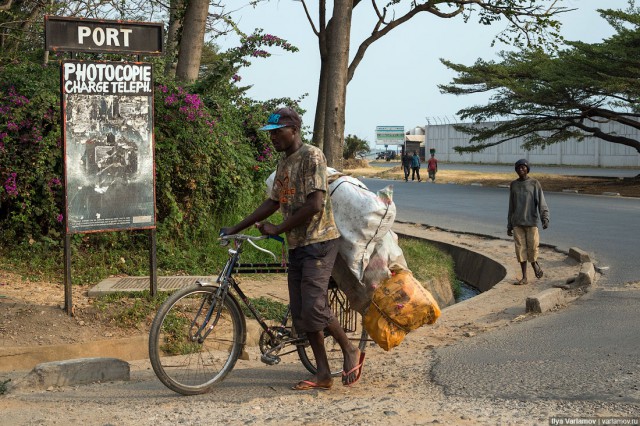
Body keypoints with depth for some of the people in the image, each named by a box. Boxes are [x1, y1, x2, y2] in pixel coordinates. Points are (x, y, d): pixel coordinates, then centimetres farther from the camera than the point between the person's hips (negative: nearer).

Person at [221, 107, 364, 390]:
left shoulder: (312, 156, -11)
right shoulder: (284, 162, 16)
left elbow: (314, 204, -19)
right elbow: (274, 202, 21)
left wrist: (278, 229, -13)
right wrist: (236, 229, 18)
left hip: (318, 241, -9)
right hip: (297, 244, 9)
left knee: (314, 307, -15)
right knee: (300, 313, 5)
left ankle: (350, 351, 6)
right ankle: (323, 374, 10)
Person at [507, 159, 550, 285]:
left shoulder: (535, 184, -5)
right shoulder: (513, 185, 6)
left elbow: (542, 203, -10)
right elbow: (511, 207, 10)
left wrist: (545, 220, -24)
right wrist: (509, 226, 10)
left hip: (531, 221, -3)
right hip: (517, 222, 3)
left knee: (532, 247, -4)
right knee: (520, 248, 1)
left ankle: (534, 263, 28)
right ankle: (524, 277, 8)